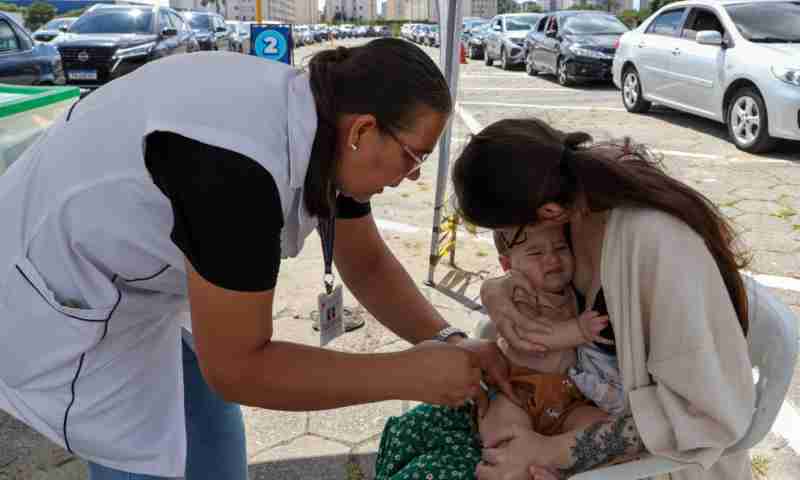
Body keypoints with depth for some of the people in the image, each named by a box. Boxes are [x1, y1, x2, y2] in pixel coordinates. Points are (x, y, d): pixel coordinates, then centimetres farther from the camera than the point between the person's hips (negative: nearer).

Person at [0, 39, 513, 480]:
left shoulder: (321, 119, -9)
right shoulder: (238, 167, -37)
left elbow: (367, 263, 1)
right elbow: (235, 367, -29)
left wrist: (447, 341, -11)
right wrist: (410, 374, -26)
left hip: (119, 285, 9)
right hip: (56, 302, -8)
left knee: (210, 416, 18)